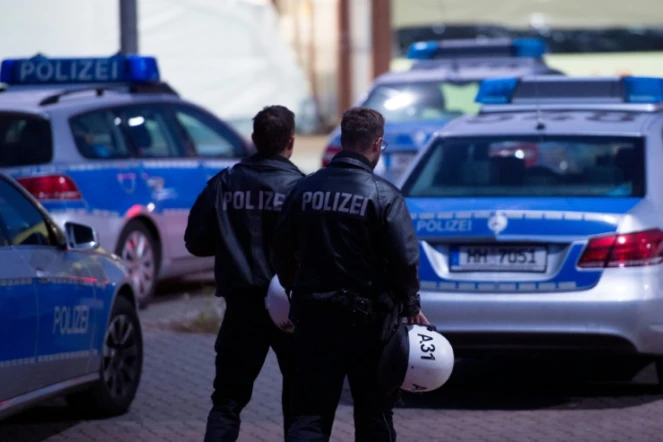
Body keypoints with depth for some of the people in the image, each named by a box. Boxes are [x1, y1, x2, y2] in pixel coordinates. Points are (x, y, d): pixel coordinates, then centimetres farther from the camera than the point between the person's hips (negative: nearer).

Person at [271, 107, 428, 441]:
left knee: (311, 414, 3)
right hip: (367, 320, -3)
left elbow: (282, 254, 9)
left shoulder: (304, 189, 3)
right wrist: (411, 307, 1)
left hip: (313, 316, 3)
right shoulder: (383, 196, -11)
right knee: (374, 414, 12)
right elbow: (405, 259, -14)